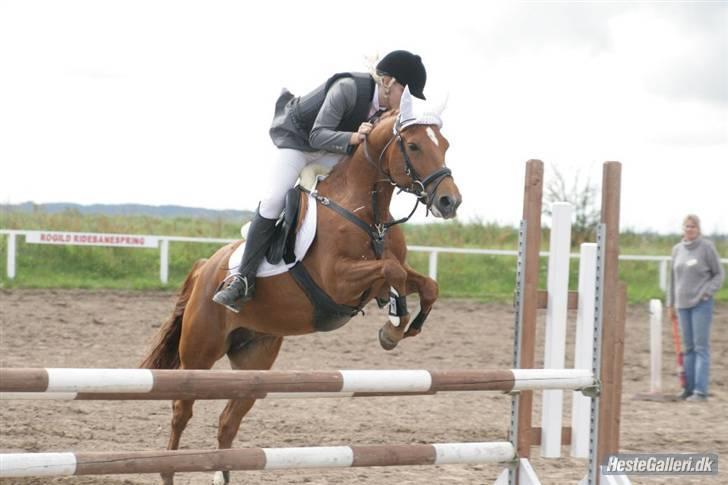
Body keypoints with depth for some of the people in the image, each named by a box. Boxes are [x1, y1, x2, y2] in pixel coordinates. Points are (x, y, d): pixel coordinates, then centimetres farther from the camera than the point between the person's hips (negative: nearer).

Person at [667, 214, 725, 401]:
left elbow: (719, 274, 0)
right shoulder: (677, 249, 10)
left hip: (702, 303, -5)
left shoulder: (707, 247, -5)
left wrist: (707, 291, -13)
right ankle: (689, 388, 12)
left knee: (701, 346, -7)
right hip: (683, 304, 5)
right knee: (688, 347, 8)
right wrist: (671, 303, 16)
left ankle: (700, 391, -9)